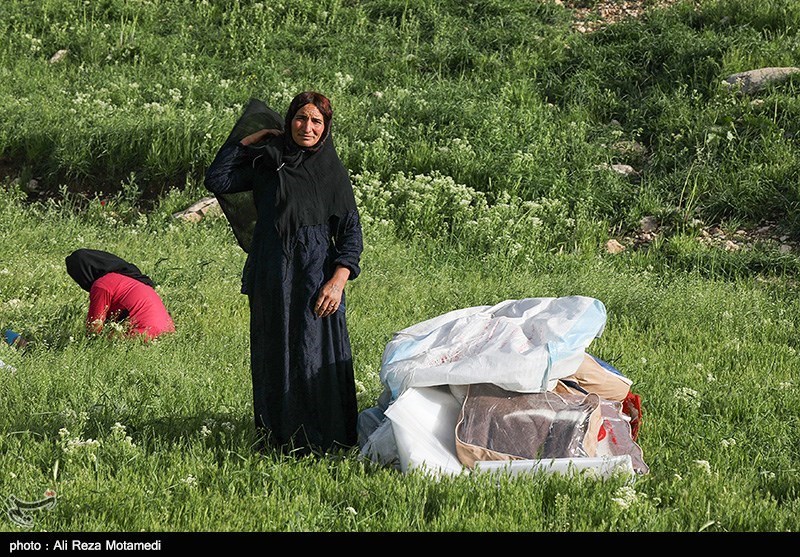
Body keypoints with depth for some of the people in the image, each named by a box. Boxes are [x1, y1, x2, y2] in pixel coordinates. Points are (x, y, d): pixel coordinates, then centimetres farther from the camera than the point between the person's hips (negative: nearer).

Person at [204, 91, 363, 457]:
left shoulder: (332, 172, 2)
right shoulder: (267, 163, 9)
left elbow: (351, 232, 0)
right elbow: (217, 181, 5)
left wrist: (338, 280, -13)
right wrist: (247, 141, 5)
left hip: (315, 277, -3)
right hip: (272, 279, 3)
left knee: (317, 359, -6)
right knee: (275, 356, 6)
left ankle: (325, 443, 1)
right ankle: (280, 438, 15)